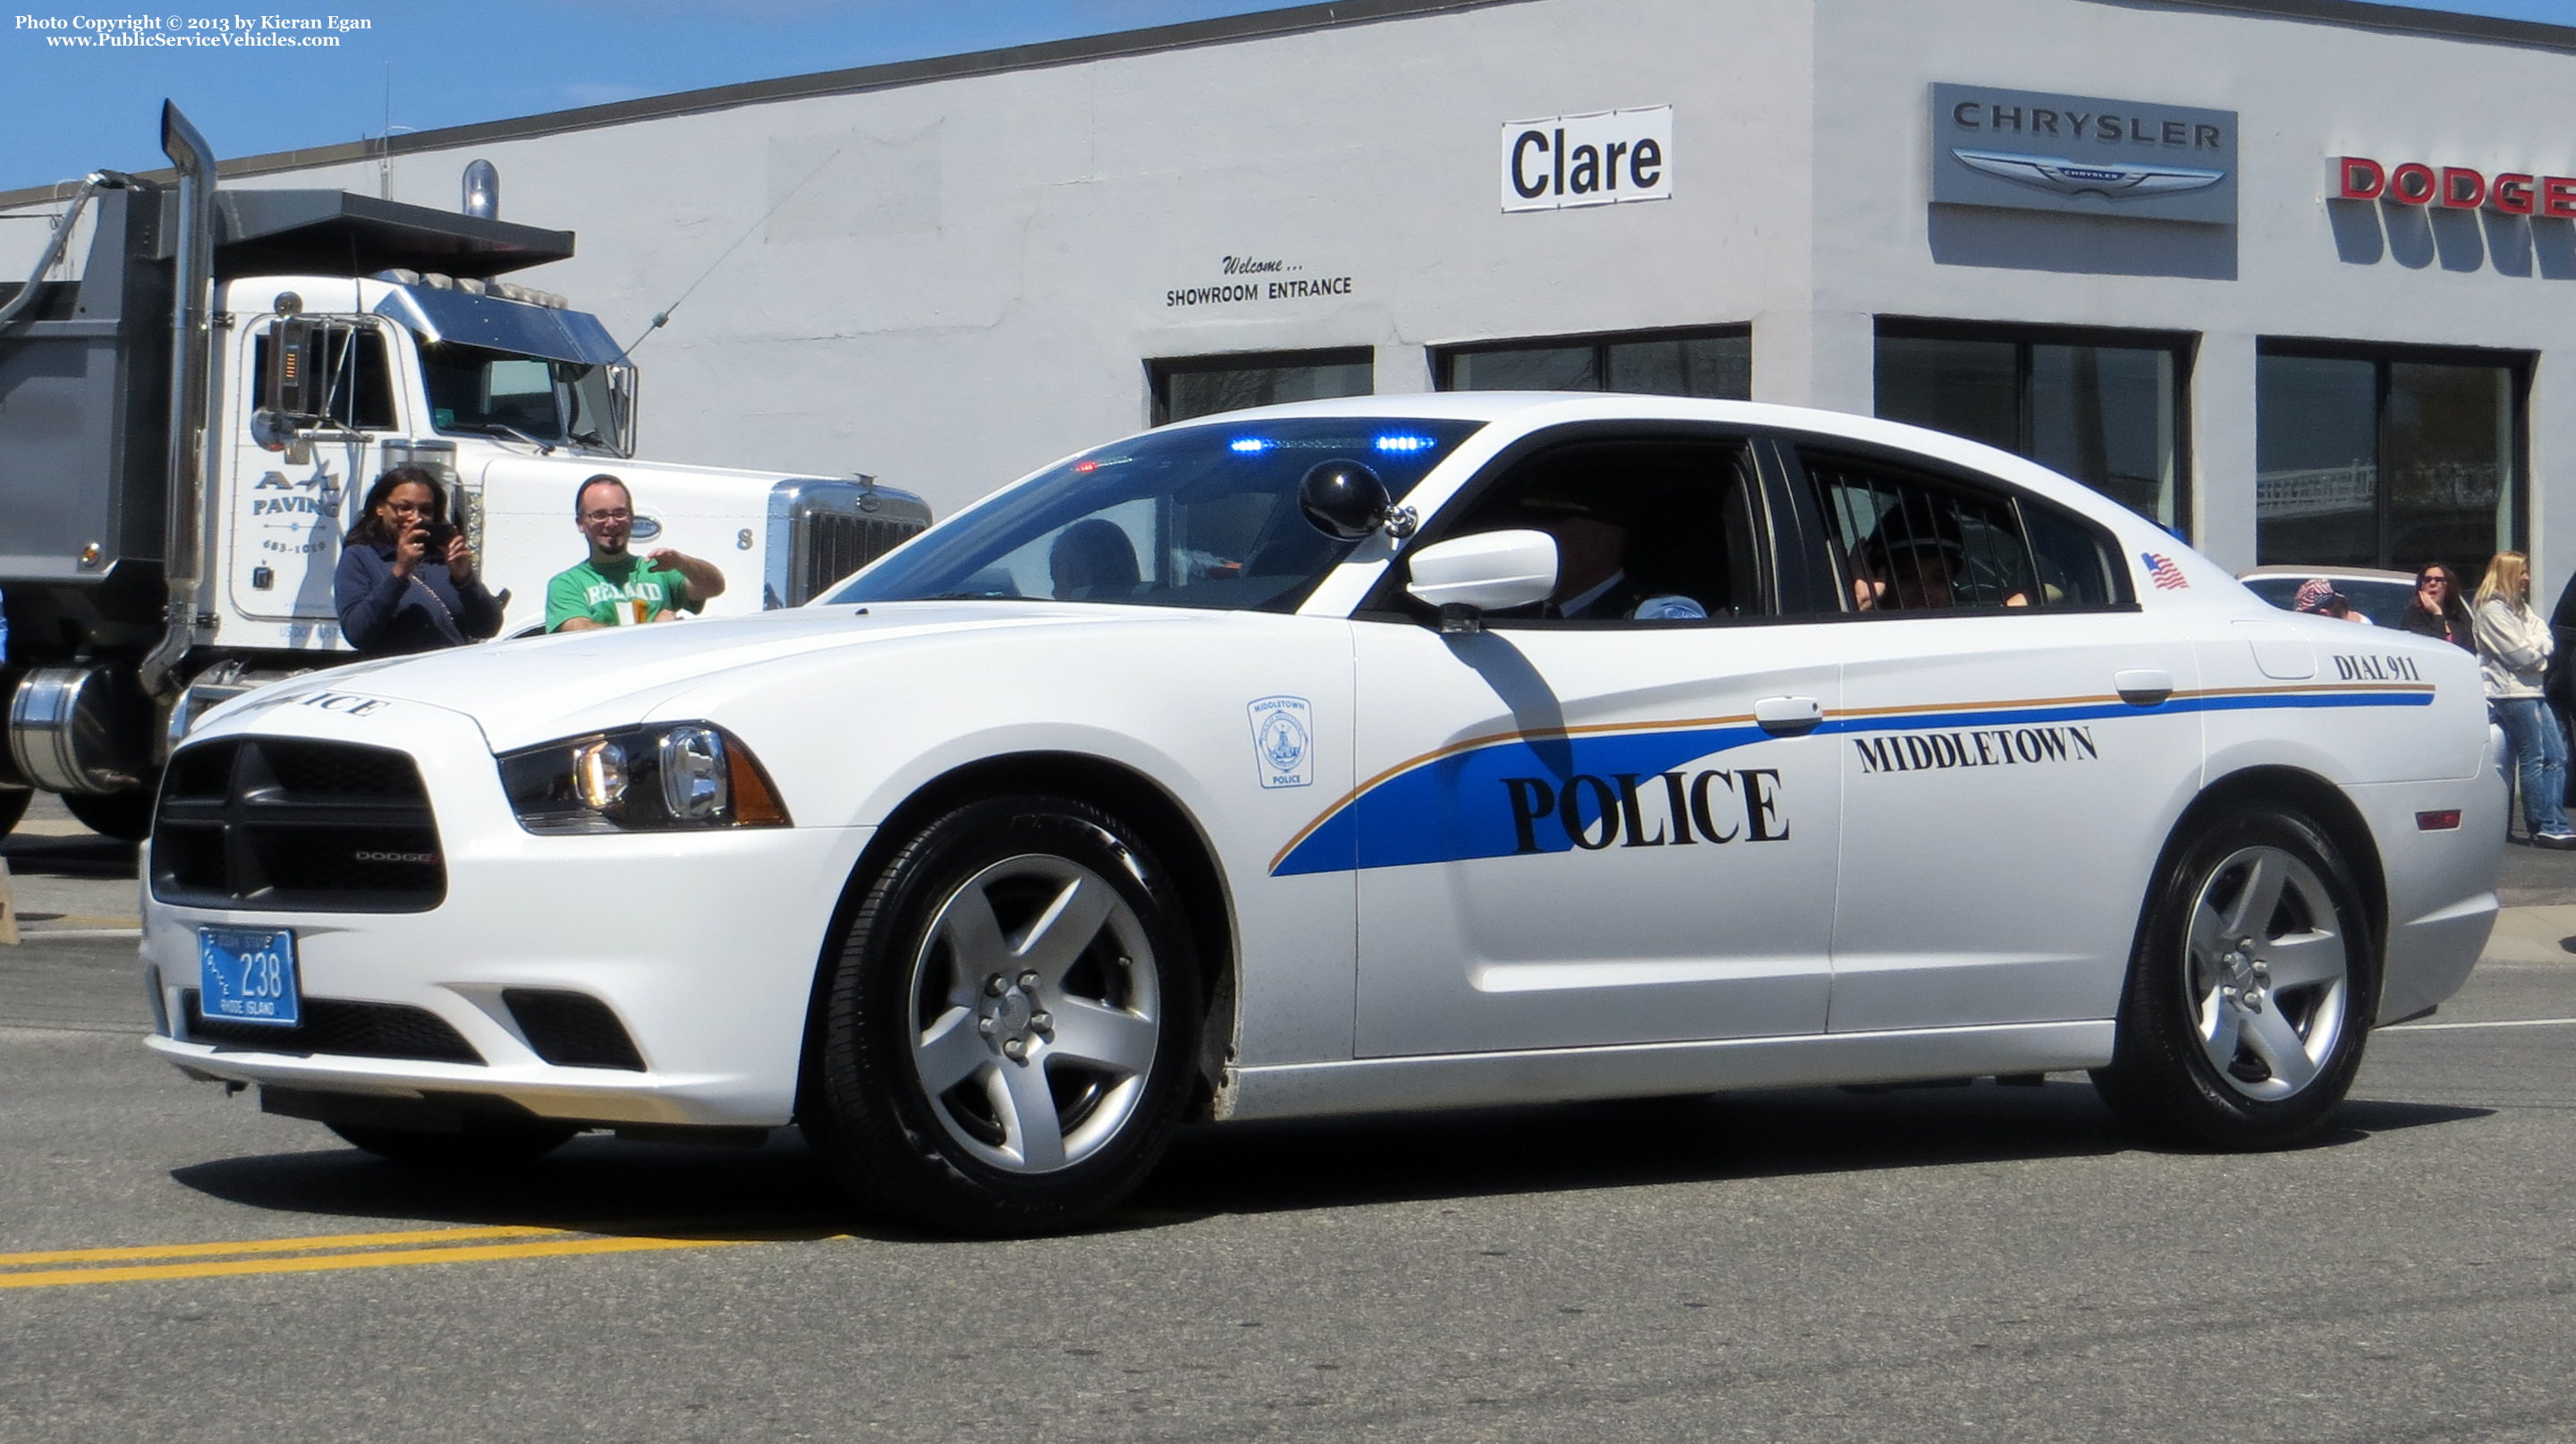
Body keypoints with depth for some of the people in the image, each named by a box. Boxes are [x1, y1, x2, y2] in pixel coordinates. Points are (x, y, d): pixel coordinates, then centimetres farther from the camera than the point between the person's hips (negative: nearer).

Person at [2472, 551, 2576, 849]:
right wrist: (2537, 649, 3)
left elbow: (2547, 642, 13)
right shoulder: (2492, 609, -10)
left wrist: (2536, 646, -7)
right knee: (2533, 761, -8)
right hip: (2512, 692, -10)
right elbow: (2521, 655, -15)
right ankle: (2546, 828, -6)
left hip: (2531, 690, 10)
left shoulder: (2521, 607, 20)